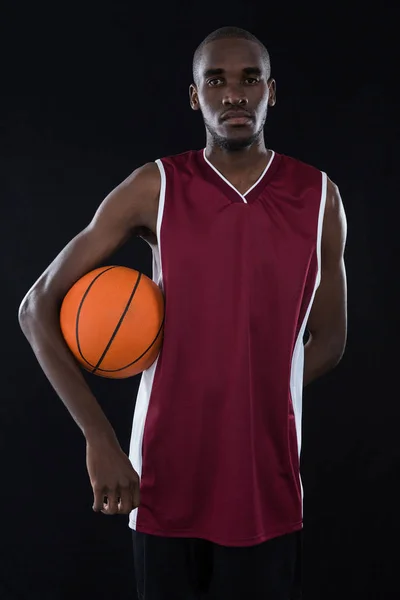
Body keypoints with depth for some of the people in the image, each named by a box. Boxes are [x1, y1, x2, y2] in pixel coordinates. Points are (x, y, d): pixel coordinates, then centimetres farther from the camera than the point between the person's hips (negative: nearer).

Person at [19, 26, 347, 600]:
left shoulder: (318, 196, 0)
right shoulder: (154, 188, -4)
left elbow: (327, 341, 10)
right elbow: (38, 307, -5)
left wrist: (247, 398, -4)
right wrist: (100, 439, -13)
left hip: (267, 490, 1)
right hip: (166, 483, -1)